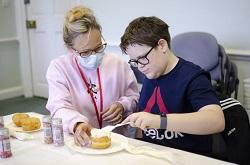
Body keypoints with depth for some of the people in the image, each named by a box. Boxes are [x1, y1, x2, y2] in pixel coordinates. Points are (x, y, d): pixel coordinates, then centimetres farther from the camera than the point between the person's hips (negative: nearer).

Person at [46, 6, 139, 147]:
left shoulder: (119, 64, 3)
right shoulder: (58, 68, -4)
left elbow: (134, 97, 14)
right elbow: (59, 108, -14)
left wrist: (122, 106, -9)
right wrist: (77, 124, -35)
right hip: (81, 143, -3)